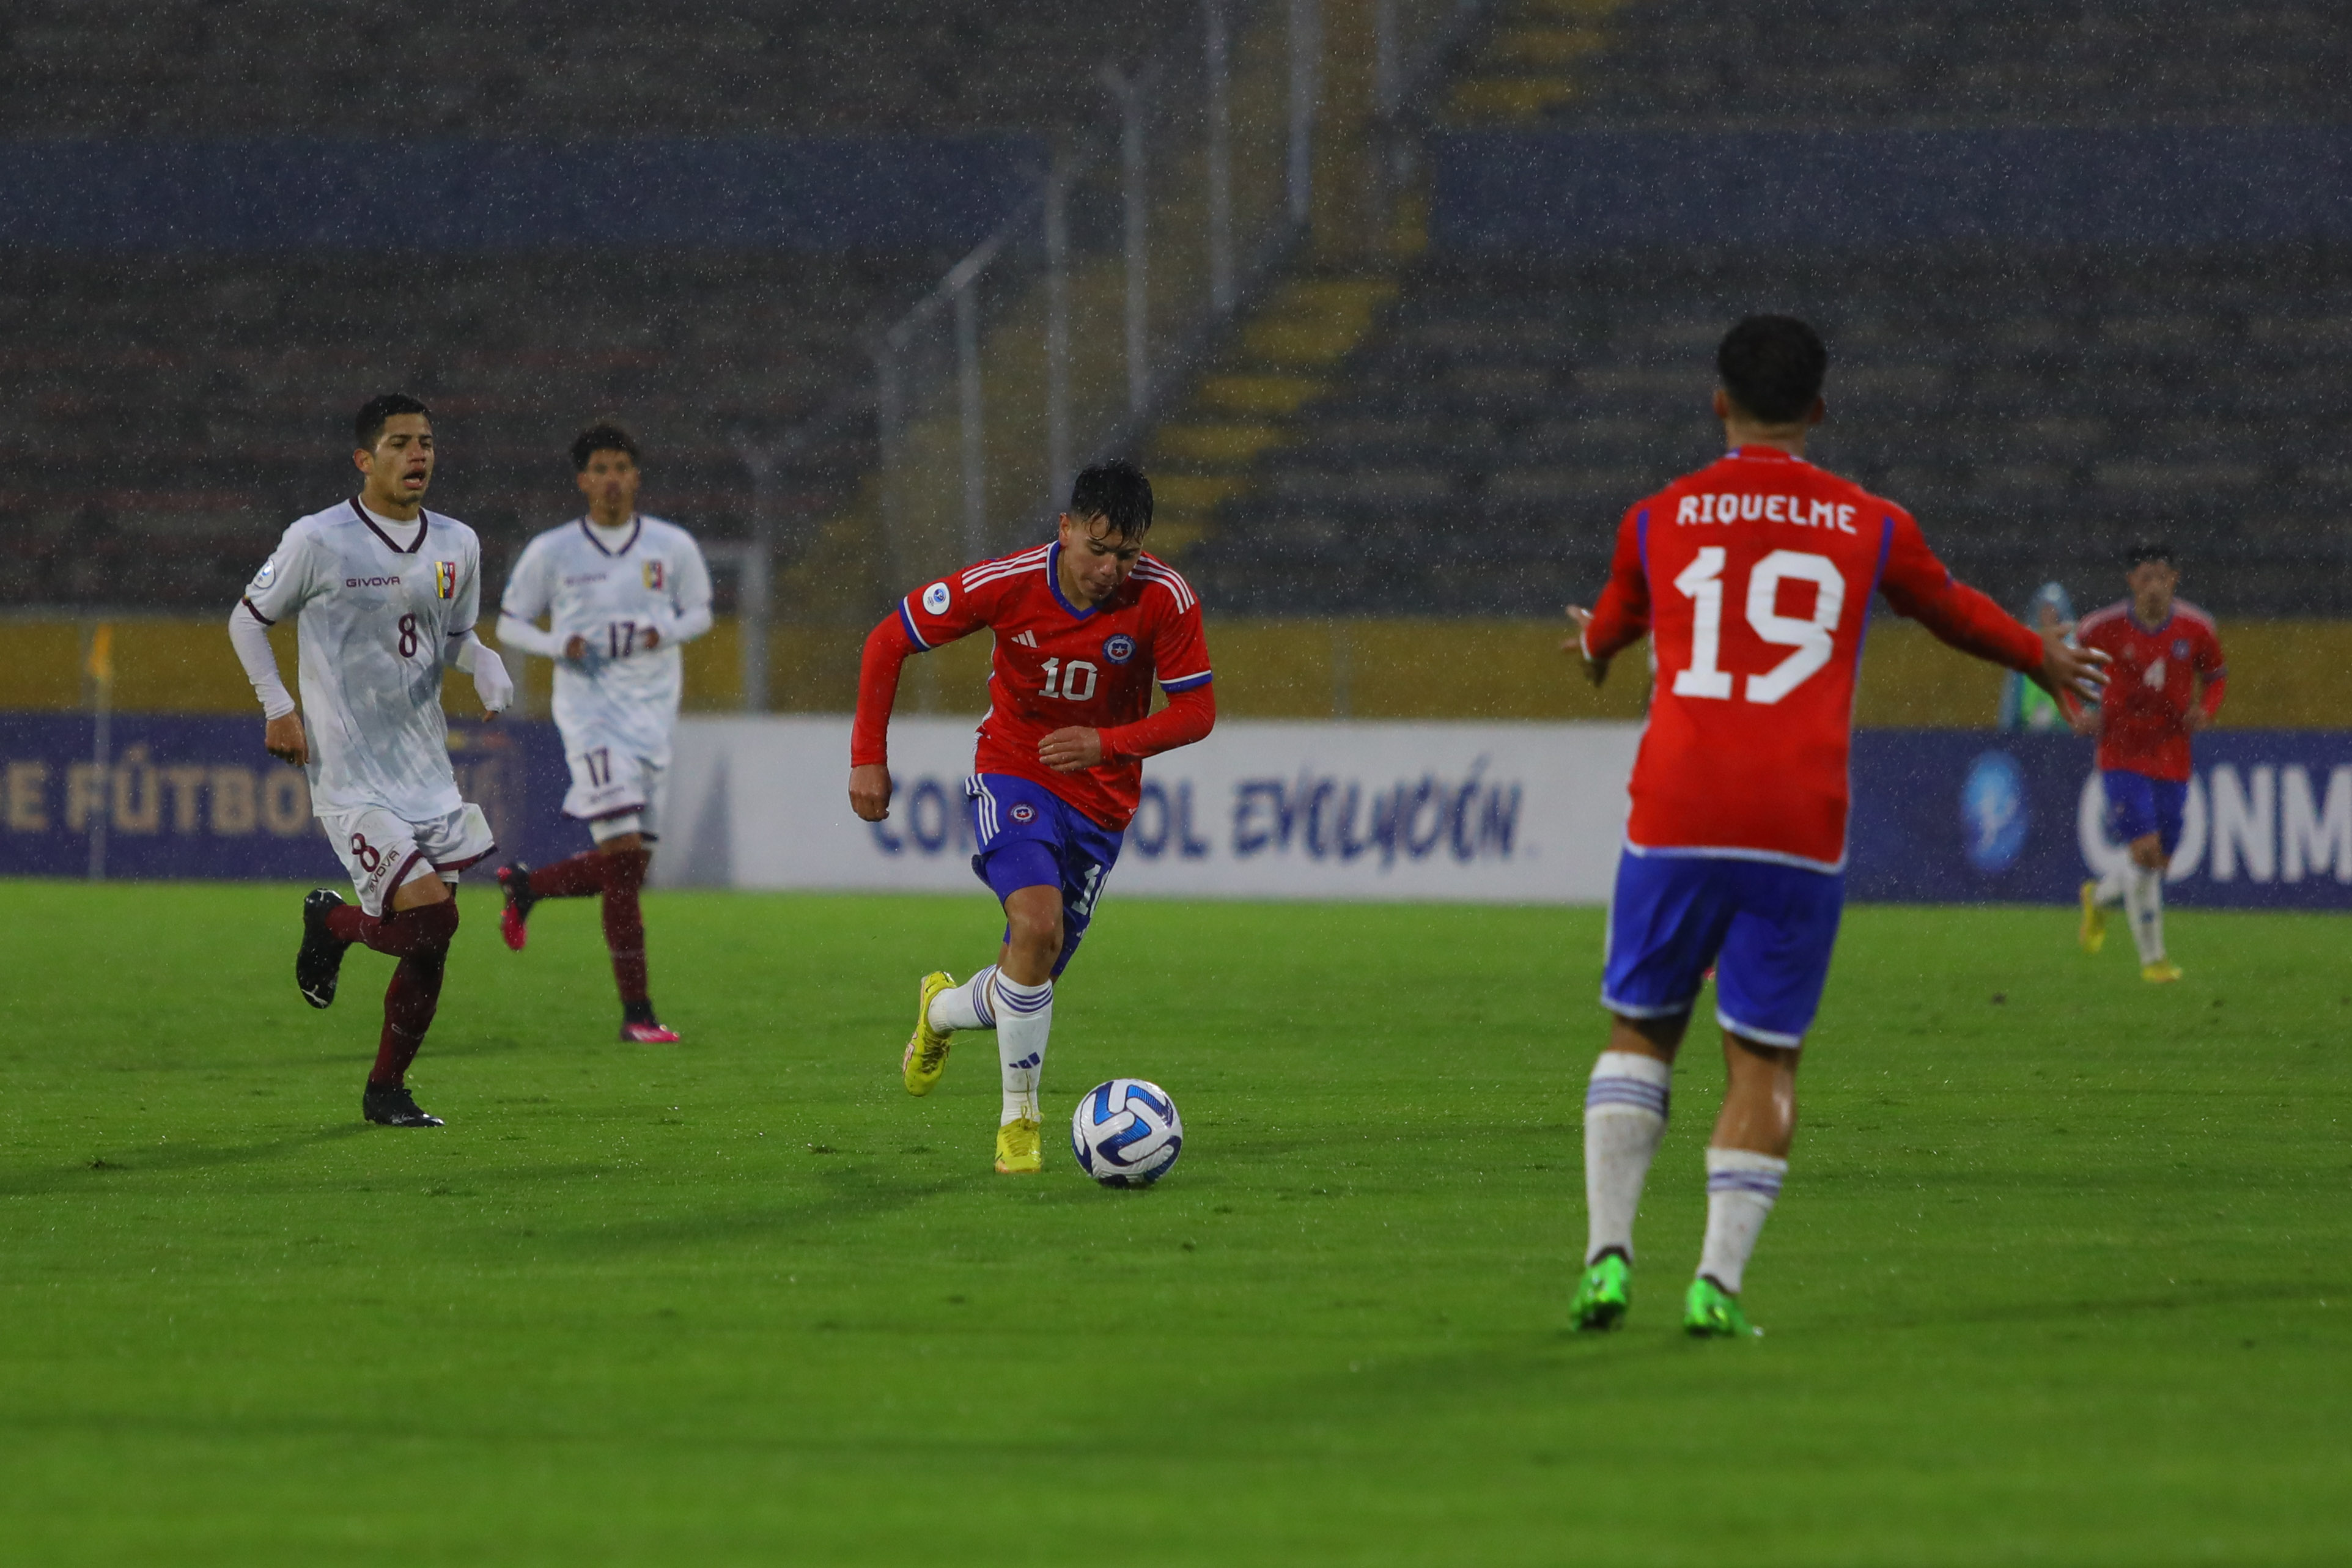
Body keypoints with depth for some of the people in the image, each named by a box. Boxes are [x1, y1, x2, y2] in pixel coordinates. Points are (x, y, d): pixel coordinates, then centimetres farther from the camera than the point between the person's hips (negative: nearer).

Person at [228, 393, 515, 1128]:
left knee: (428, 941, 0)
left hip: (427, 772, 5)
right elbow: (248, 620, 4)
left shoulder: (457, 545, 8)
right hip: (352, 779, -5)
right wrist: (277, 709, -7)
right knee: (430, 919, -17)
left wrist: (487, 668, 0)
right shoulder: (318, 541, -7)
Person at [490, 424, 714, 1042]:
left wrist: (663, 632, -8)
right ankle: (636, 1012, -14)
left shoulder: (673, 546, 5)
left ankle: (525, 885, 36)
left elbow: (700, 613, 14)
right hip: (589, 708, -4)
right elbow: (510, 623, 8)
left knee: (628, 868, 6)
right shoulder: (551, 551, 0)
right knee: (623, 852, -17)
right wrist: (562, 646, -12)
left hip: (653, 712, 4)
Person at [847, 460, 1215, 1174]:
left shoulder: (1165, 600, -18)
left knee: (1030, 979, 5)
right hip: (1013, 776, -2)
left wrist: (1107, 744, -28)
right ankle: (1019, 1116, -12)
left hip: (1101, 800, 2)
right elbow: (889, 640, -7)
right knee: (1037, 926, -28)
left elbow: (1196, 711, -12)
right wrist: (868, 757, -10)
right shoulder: (1004, 584, -19)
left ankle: (941, 1009, 42)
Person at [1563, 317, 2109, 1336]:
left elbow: (1612, 624, 30)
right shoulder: (1869, 528, 6)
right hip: (1798, 831, -1)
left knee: (1640, 1031, 14)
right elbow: (1953, 611, 26)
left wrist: (1595, 651, 56)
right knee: (1764, 1059, 6)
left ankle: (1609, 1253, 1)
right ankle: (1719, 1280, -6)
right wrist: (2042, 660, 48)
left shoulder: (1658, 519, 8)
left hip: (1674, 822, 1)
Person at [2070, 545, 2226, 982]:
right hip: (2121, 753, -3)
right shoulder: (2105, 628, -11)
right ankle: (2152, 958, -6)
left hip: (2172, 759, 3)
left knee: (2159, 863, 8)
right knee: (2144, 849, -18)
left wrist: (2204, 711, -6)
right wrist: (2078, 713, -11)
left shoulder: (2197, 628, -4)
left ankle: (2099, 897, 42)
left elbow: (2216, 675, 14)